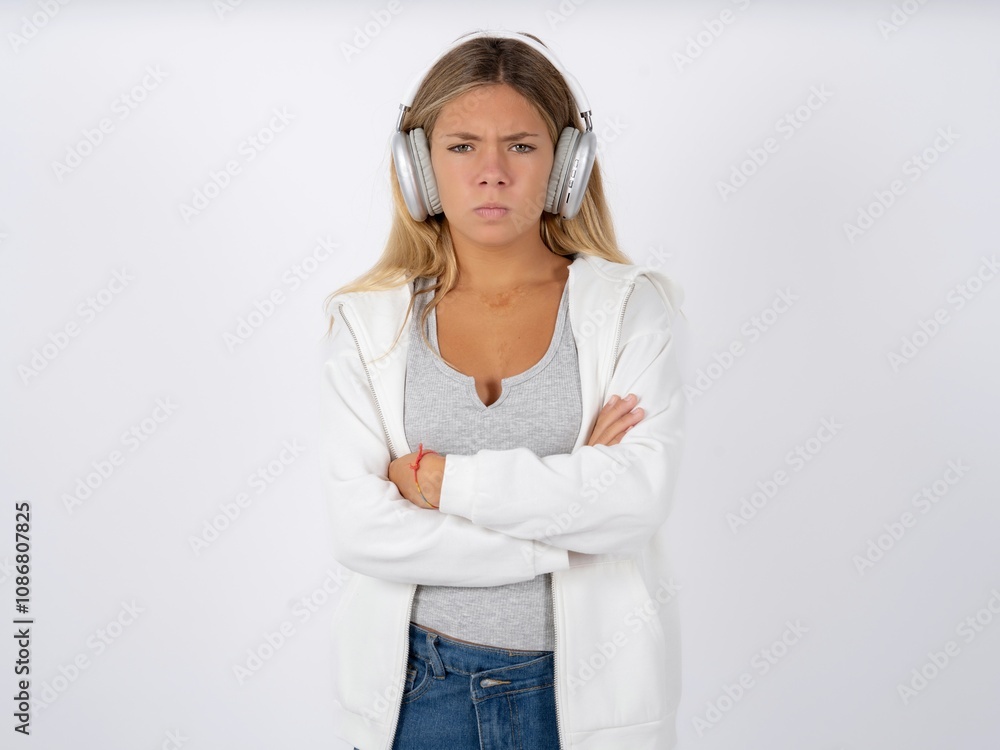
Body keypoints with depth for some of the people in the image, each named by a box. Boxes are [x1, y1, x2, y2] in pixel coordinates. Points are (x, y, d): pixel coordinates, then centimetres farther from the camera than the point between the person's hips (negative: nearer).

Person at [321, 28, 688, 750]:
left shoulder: (631, 305, -5)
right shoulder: (369, 319, -3)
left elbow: (639, 493, -19)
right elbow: (360, 528, -13)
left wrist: (437, 478, -16)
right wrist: (567, 514, -16)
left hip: (583, 686, 0)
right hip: (420, 686, 1)